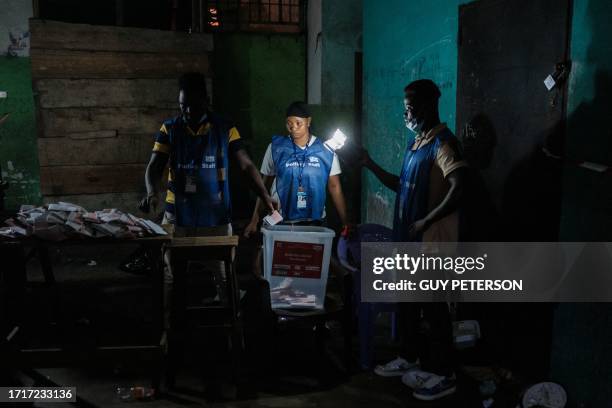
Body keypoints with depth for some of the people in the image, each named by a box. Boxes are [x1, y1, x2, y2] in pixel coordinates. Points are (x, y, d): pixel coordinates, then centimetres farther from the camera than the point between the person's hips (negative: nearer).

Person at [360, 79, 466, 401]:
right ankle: (410, 358, 34)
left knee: (433, 305, 0)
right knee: (409, 301, 18)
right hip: (411, 239, 9)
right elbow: (402, 186, 19)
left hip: (433, 241, -9)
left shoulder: (442, 142, -15)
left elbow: (458, 189, -25)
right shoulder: (415, 143, 13)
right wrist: (371, 166, 11)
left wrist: (426, 220, -23)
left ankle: (443, 375, 13)